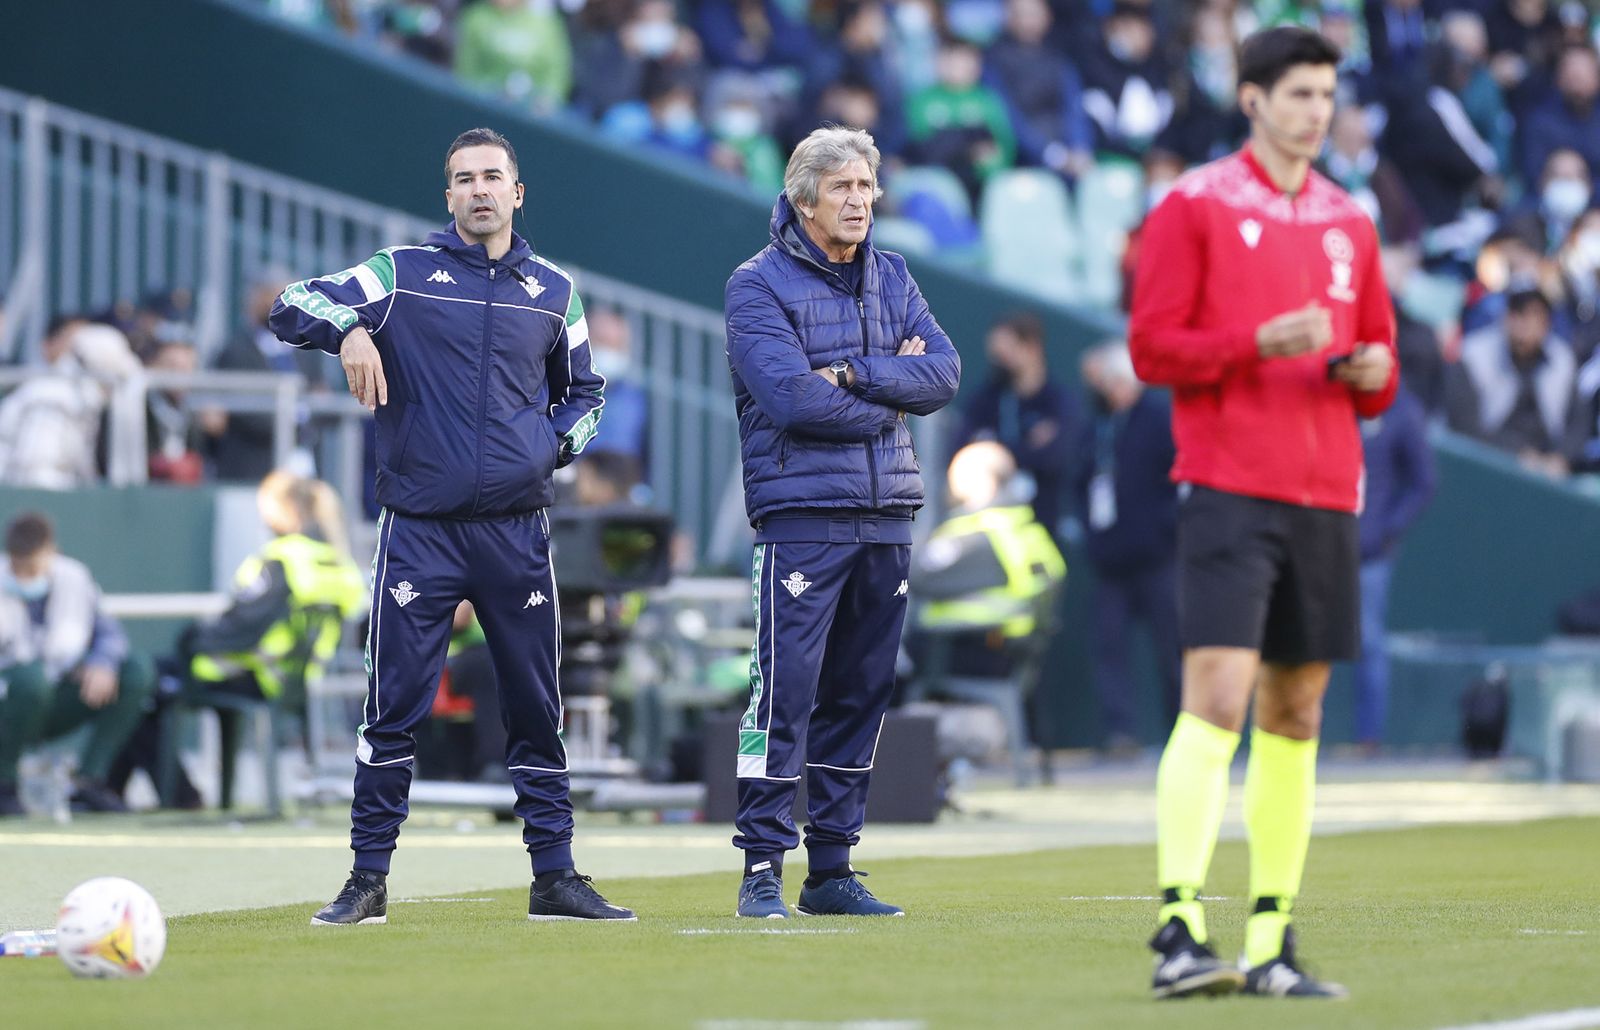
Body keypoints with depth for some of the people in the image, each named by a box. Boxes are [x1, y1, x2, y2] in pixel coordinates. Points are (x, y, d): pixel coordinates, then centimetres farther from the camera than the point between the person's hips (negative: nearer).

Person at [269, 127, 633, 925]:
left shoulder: (552, 292, 12)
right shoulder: (402, 273, 3)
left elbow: (584, 390, 24)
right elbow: (290, 306, -3)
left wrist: (556, 443, 4)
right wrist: (349, 329, -23)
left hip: (516, 529, 3)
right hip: (419, 530, -2)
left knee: (536, 709, 5)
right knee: (394, 707, -3)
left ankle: (554, 876, 12)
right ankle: (367, 881, 4)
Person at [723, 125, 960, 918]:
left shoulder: (891, 279, 15)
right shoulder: (759, 285, -2)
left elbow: (942, 374, 2)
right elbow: (794, 399, -15)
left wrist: (853, 373, -11)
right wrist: (889, 395, -5)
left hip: (885, 518, 6)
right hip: (802, 517, -6)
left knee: (859, 696, 7)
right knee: (785, 691, -10)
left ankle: (832, 871, 12)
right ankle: (762, 868, -7)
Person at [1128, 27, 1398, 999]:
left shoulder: (1349, 223, 16)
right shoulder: (1194, 206, 0)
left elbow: (1378, 356, 21)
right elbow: (1152, 348, -6)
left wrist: (1371, 371, -3)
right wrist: (1261, 344, -18)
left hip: (1326, 496, 6)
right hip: (1229, 489, -6)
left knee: (1296, 717, 7)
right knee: (1216, 698, -16)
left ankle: (1271, 945, 11)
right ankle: (1180, 930, -20)